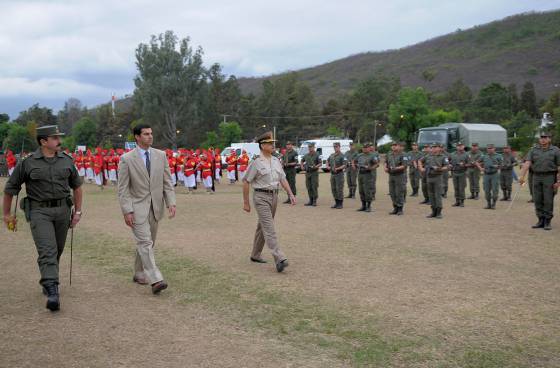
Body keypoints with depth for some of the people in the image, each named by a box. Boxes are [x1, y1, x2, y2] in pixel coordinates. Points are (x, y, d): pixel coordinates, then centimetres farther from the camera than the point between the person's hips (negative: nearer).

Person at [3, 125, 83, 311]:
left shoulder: (66, 160, 7)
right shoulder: (28, 163, -4)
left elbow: (76, 186, 18)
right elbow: (10, 188, 6)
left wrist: (78, 211, 13)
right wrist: (7, 214, 11)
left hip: (63, 210, 4)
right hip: (39, 211, -4)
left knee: (57, 250, 13)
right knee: (47, 250, -15)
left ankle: (47, 282, 35)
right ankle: (52, 292, -21)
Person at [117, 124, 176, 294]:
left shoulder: (160, 155, 5)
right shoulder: (127, 159, -6)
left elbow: (167, 182, 6)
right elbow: (123, 189, -6)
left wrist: (171, 202, -5)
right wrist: (127, 211, -13)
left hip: (155, 206, 5)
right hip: (137, 207, -4)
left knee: (148, 243, 13)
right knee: (145, 243, -12)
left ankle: (139, 274, 29)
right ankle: (155, 280, -17)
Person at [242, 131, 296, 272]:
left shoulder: (276, 161, 10)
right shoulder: (256, 163, -9)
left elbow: (282, 179, 12)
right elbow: (246, 182, -6)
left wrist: (291, 194, 0)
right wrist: (246, 202, -5)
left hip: (274, 196, 7)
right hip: (261, 197, -7)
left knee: (262, 227, 16)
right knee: (269, 228, -13)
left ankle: (255, 255, 30)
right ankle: (279, 259, -22)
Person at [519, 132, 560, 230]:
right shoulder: (533, 150, 6)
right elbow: (527, 163, -5)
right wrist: (522, 176, -17)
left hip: (549, 177, -3)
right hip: (536, 177, 3)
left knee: (548, 201, -2)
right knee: (538, 200, 5)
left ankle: (547, 222, 6)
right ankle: (541, 221, 14)